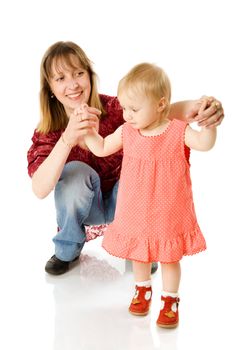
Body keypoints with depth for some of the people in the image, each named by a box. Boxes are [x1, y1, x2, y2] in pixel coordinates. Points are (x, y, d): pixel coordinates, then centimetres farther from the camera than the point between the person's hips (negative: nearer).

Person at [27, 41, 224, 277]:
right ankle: (67, 252, -6)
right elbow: (40, 190, -36)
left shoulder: (113, 108, -21)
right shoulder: (48, 129, -19)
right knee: (75, 172, -31)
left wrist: (192, 107, -65)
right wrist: (67, 140, -53)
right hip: (83, 207, 0)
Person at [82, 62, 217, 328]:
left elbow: (205, 143, -28)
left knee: (169, 258, 12)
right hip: (135, 212, 4)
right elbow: (101, 148, 8)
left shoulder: (178, 131, -15)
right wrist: (86, 129, -3)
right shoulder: (126, 131, -4)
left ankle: (170, 300, 32)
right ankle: (143, 290, 46)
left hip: (168, 213, -3)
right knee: (139, 254, 21)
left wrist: (209, 122, -45)